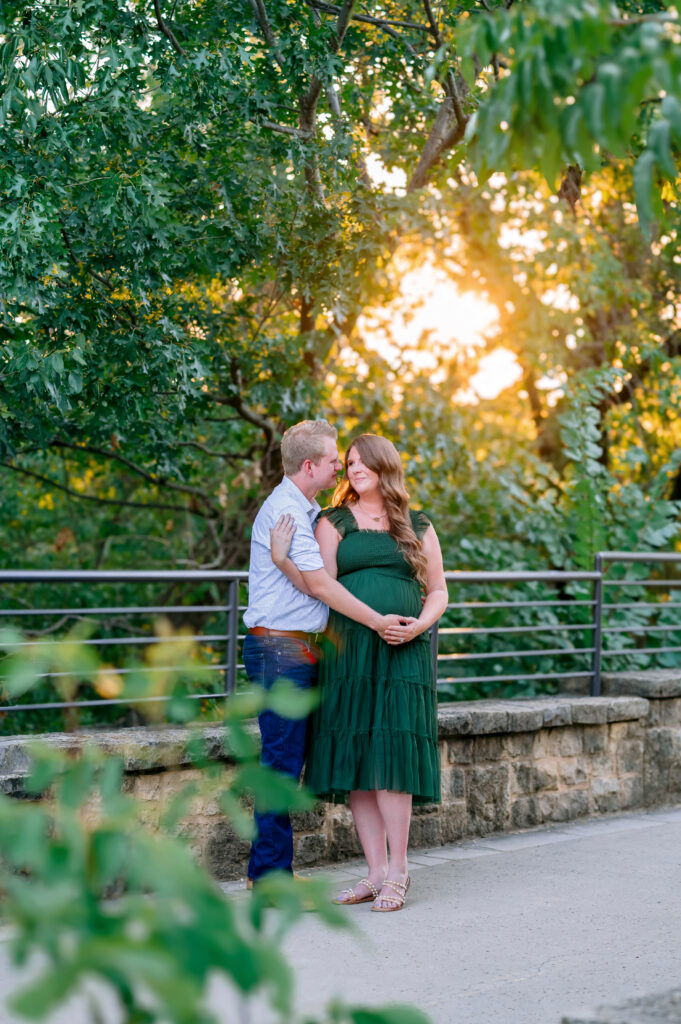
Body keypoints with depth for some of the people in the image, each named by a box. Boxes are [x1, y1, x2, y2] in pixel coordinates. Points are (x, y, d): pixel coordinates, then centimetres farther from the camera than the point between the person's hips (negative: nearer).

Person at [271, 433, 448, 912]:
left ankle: (397, 872, -2)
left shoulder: (418, 527, 12)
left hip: (401, 654, -1)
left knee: (391, 757, -10)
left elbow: (438, 591, 13)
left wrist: (419, 624, -6)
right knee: (357, 760, 0)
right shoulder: (334, 523, 10)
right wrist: (282, 559, -15)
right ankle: (377, 872, 8)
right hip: (348, 652, 1)